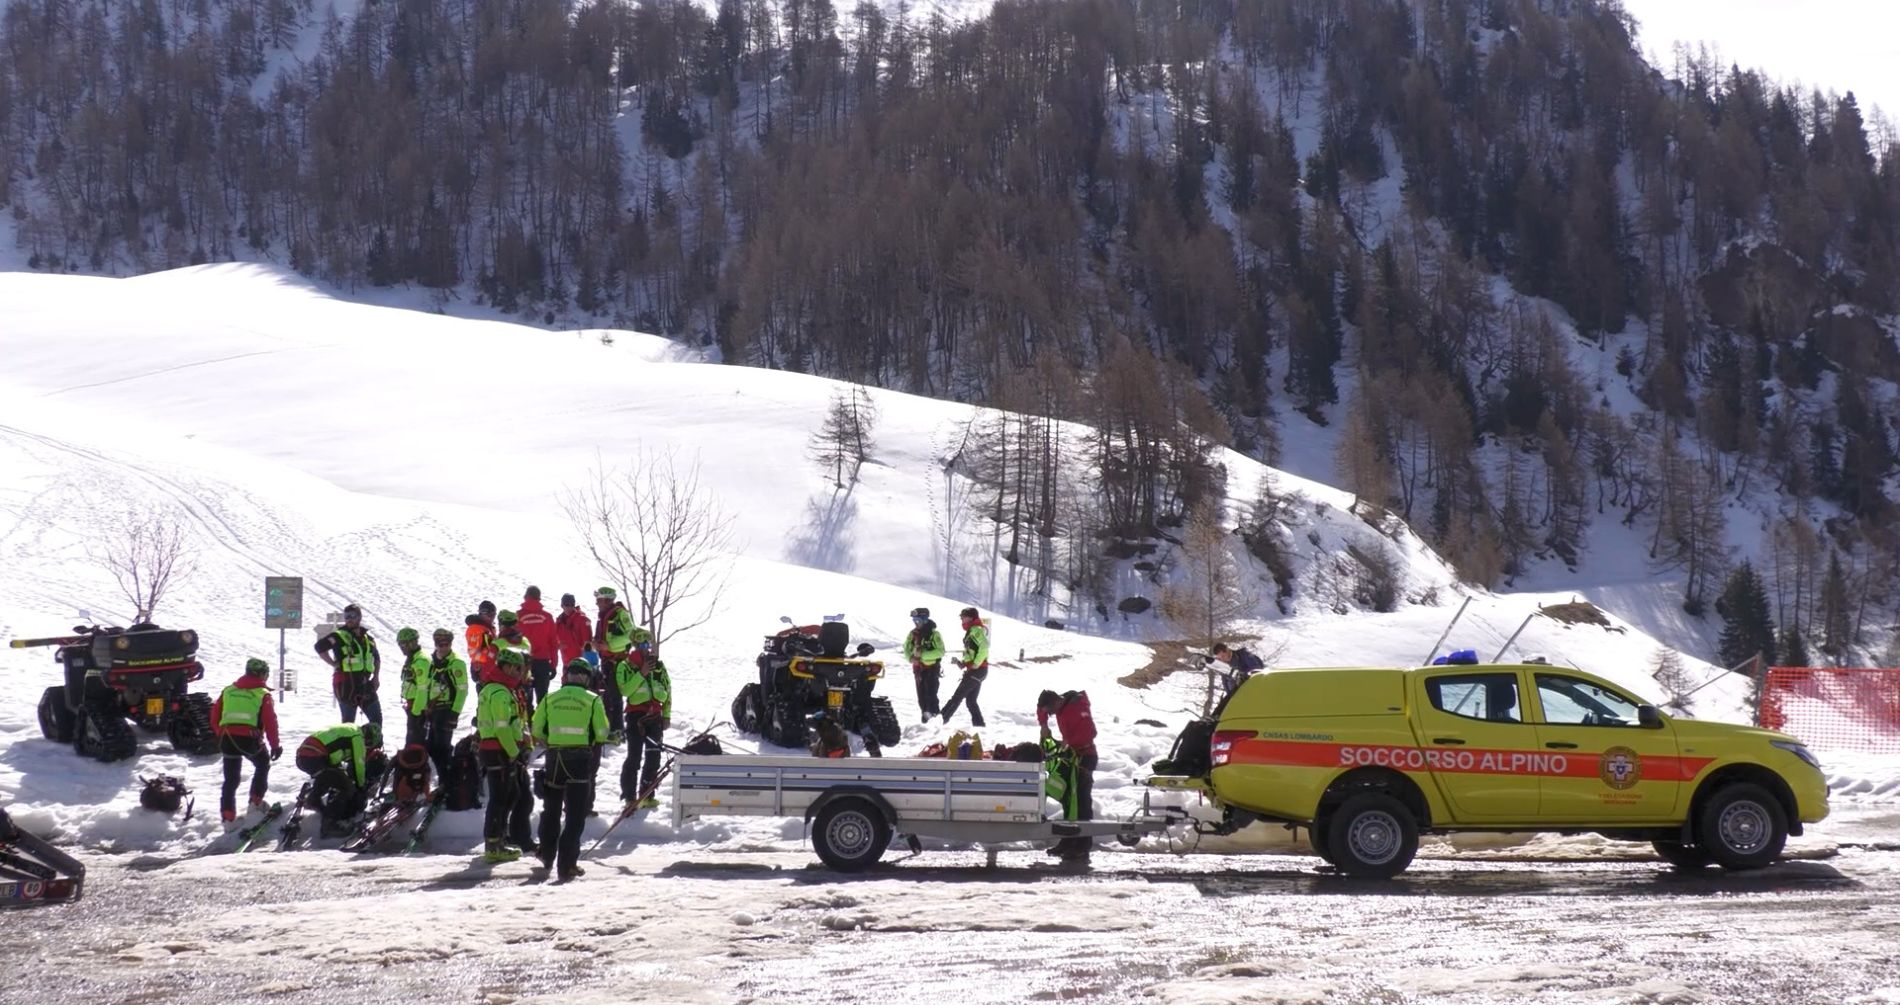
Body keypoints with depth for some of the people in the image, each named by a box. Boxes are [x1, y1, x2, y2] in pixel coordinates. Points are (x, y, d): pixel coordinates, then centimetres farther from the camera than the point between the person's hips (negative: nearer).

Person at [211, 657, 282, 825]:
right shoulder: (263, 695, 3)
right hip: (250, 739, -3)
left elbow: (214, 717, 16)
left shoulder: (228, 691, 16)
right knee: (262, 766, 24)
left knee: (231, 778, 12)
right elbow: (270, 722, -2)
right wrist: (275, 746, 6)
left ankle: (227, 813, 6)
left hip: (227, 738, 3)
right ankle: (256, 801, 21)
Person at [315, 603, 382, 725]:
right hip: (347, 685, -6)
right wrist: (334, 664, -14)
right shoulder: (339, 636, -6)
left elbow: (376, 658, 25)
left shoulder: (368, 638, 13)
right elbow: (320, 646, -15)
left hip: (365, 684, 6)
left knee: (376, 718, 6)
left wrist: (376, 677, 12)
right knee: (348, 722, -1)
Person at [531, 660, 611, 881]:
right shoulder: (592, 700, -5)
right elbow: (601, 733, -5)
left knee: (551, 809, 20)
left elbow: (536, 730, 5)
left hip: (554, 758, 3)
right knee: (575, 813, 0)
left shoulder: (550, 699, 2)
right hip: (582, 760, -3)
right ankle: (567, 865, -7)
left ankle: (547, 857, 32)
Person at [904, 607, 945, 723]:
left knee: (931, 695, -11)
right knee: (921, 696, 10)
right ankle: (925, 717, 21)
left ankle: (935, 715, -5)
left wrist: (923, 655, -25)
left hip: (932, 669, -6)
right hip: (918, 669, 6)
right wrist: (911, 658, -10)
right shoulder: (913, 634, 6)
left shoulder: (934, 634, -12)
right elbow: (906, 649, 12)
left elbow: (940, 651, -19)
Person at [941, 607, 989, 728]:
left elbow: (984, 646, -27)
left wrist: (976, 664, -22)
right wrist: (963, 663, 10)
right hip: (977, 671, 10)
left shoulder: (976, 630, -12)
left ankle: (941, 719, -5)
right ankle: (979, 725, 9)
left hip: (977, 670, -10)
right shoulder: (971, 631, 20)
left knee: (957, 697, -7)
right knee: (971, 700, 10)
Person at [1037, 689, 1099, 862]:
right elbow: (1041, 708, 23)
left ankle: (1082, 847, -13)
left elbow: (1090, 732, -30)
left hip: (1084, 757, -10)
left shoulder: (1077, 707, -22)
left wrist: (1069, 742, -24)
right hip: (1071, 756, 10)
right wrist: (1044, 725, 6)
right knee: (1068, 799, 14)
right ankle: (1068, 841, 22)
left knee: (1081, 801, -12)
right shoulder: (1060, 703, 5)